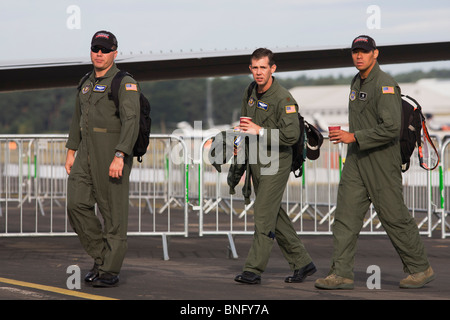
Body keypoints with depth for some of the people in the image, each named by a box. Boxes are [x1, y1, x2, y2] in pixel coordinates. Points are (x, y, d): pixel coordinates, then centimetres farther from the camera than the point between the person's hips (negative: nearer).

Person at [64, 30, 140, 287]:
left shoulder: (125, 83, -9)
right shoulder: (87, 83, 16)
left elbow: (131, 121, -19)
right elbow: (78, 119, 23)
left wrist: (119, 157, -27)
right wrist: (71, 152, 16)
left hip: (113, 153, -7)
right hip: (87, 154, 7)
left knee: (114, 211, -2)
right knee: (77, 204, -4)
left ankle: (111, 271, 3)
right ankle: (102, 256, 9)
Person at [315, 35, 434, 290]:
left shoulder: (385, 85, -15)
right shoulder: (358, 82, 13)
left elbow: (391, 128, -24)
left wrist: (353, 137, -23)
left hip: (382, 161, -8)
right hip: (356, 159, 8)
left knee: (394, 217, 0)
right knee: (346, 214, -1)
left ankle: (421, 269, 15)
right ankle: (342, 273, -1)